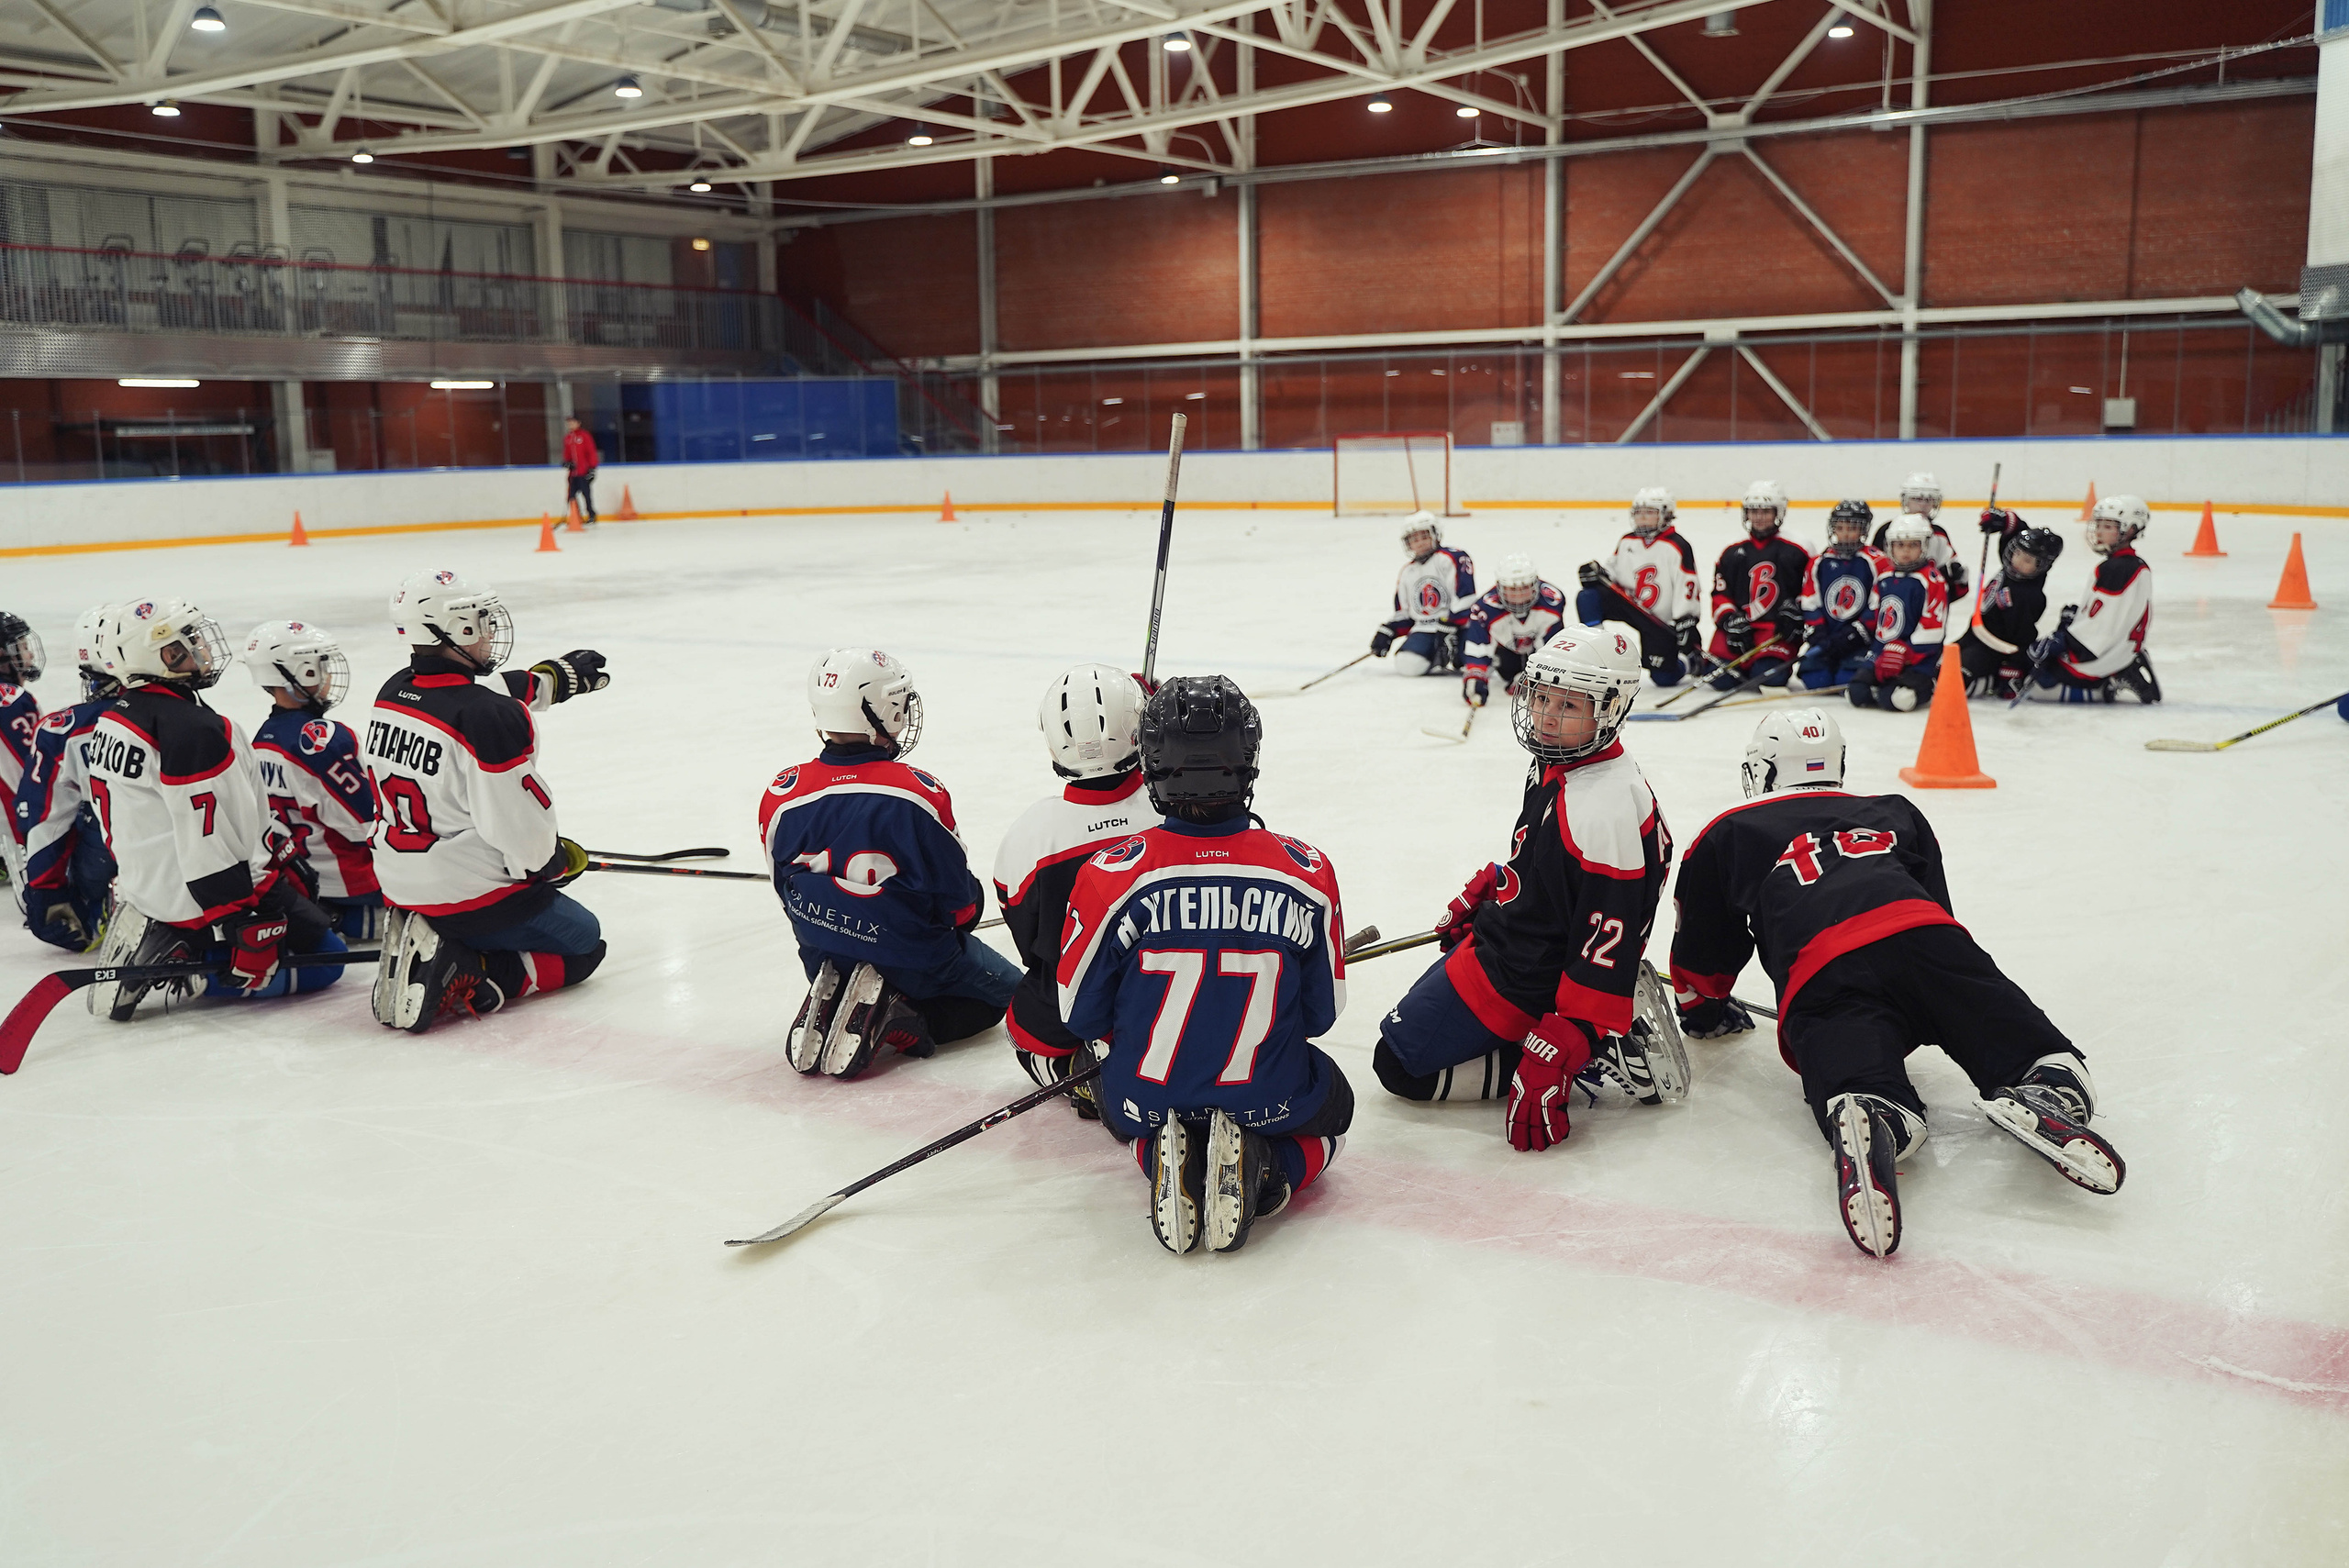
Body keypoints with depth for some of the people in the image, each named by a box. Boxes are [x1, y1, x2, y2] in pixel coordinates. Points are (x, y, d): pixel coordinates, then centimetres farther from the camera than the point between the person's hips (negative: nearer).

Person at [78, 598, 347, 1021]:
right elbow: (208, 847, -26)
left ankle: (152, 942, 9)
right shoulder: (193, 729, -24)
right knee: (324, 959, 0)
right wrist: (248, 923, -22)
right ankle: (182, 966, -9)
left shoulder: (112, 721, 7)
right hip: (204, 898, -10)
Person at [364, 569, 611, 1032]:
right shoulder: (491, 719, -25)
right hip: (471, 893, -8)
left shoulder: (392, 694, 0)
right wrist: (561, 859, -1)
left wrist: (556, 676, 29)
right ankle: (461, 977, -8)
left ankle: (425, 950, 5)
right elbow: (520, 829, -22)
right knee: (583, 945, 12)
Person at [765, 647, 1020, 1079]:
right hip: (912, 957, -5)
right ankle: (901, 1020, -8)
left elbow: (789, 889, 4)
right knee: (1004, 989, 18)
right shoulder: (919, 794, -23)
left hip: (822, 958, 5)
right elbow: (960, 901, -13)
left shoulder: (781, 797, -10)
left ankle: (830, 1002, 2)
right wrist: (966, 912, 12)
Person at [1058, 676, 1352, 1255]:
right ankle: (1262, 1173, 0)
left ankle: (1166, 1159, 3)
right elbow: (1321, 1011, -1)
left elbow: (1081, 1013, -5)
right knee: (1332, 1106, 34)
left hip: (1149, 1099, 1)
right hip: (1268, 1099, 0)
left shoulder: (1110, 875, -18)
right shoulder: (1308, 872, -14)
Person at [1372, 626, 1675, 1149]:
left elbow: (1606, 953, -30)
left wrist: (1556, 1057, -32)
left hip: (1523, 980, -10)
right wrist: (1477, 896, 22)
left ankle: (1596, 1056, -7)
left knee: (1400, 1064, -4)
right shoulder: (1555, 764, -2)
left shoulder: (1604, 815, -32)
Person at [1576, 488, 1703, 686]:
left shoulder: (1678, 547, -16)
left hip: (1662, 621, -5)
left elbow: (1687, 590, -18)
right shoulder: (1626, 542, 3)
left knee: (1664, 677, -6)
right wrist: (1598, 573, -9)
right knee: (1588, 598, -19)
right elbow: (1615, 572, 14)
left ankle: (1693, 660, 27)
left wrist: (1685, 626, -23)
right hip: (1630, 604, 5)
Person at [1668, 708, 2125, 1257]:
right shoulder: (1896, 813, 39)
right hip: (1924, 938, 2)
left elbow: (1702, 946, 35)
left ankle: (1866, 1124, -57)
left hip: (1821, 979, -2)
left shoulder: (1726, 835, 31)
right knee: (2051, 1064, 5)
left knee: (1873, 1104, -22)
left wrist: (1706, 1009, 54)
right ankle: (2046, 1091, -29)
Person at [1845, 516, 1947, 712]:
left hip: (1918, 658, -6)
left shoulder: (1933, 581, -8)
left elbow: (1932, 629, -14)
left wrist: (1903, 654, -18)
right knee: (1857, 693, -14)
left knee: (1895, 698, -27)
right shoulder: (1884, 579, 13)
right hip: (1882, 653, 6)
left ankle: (1926, 687, 3)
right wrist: (1876, 655, 14)